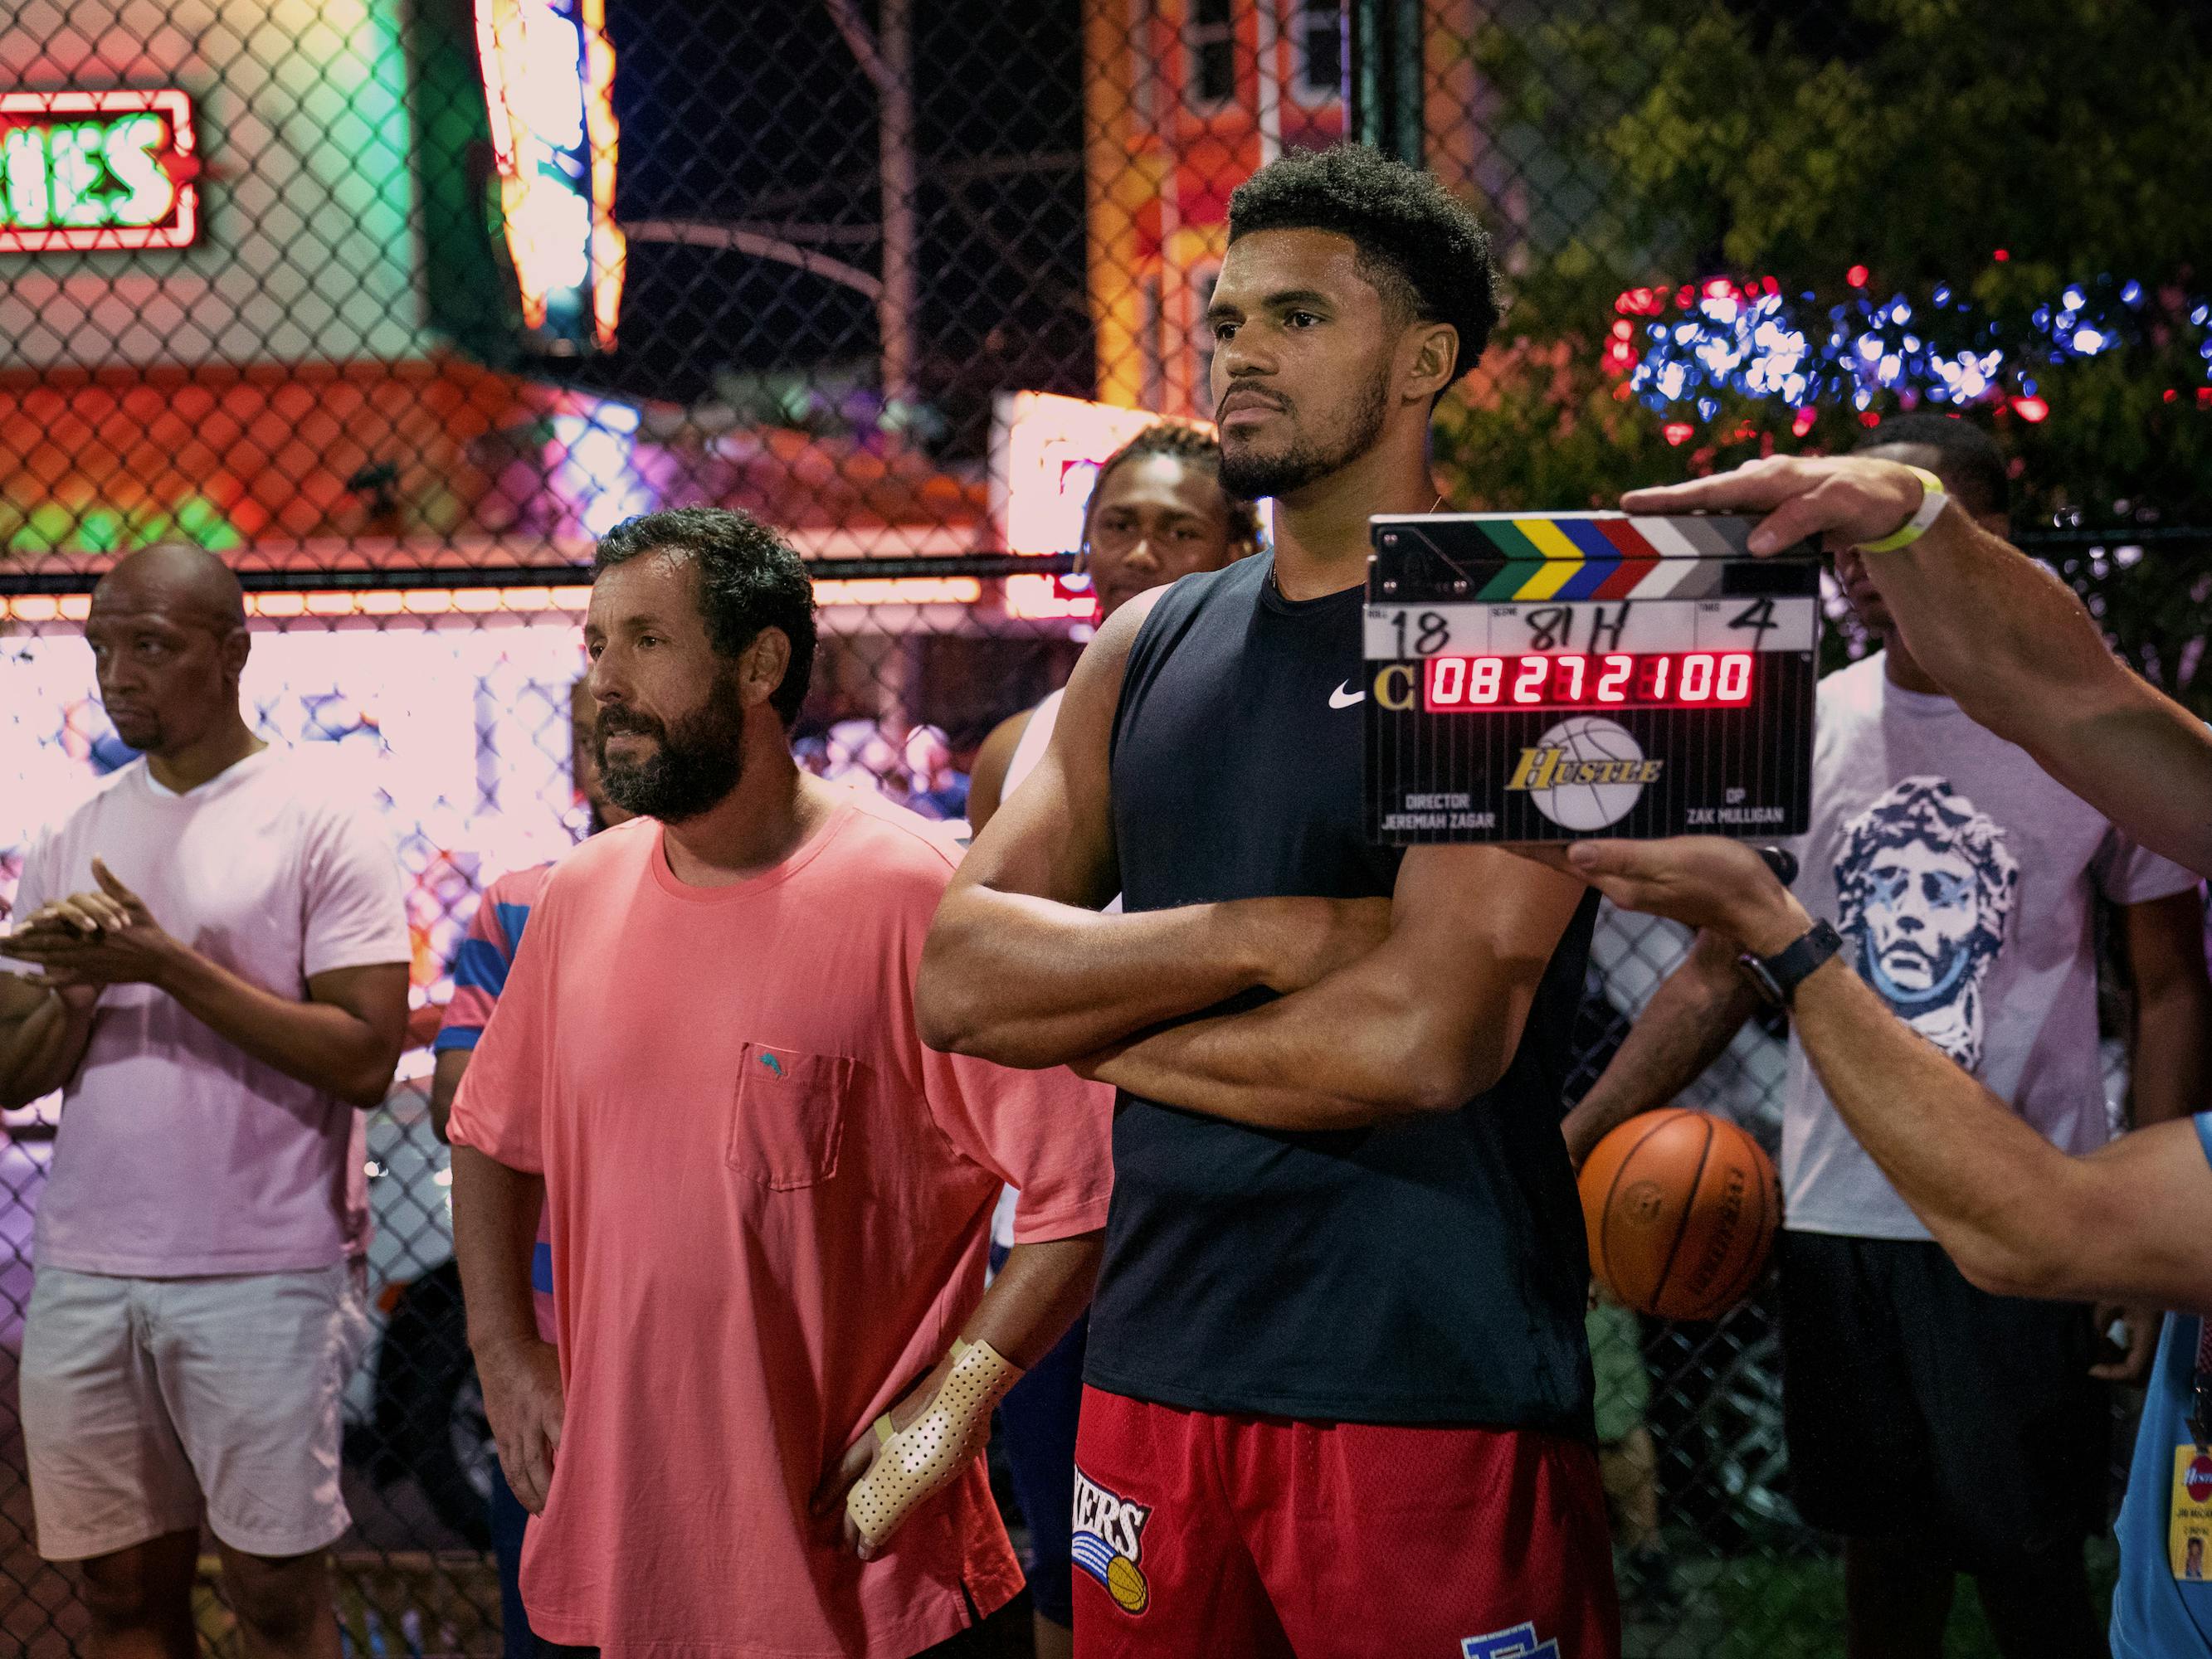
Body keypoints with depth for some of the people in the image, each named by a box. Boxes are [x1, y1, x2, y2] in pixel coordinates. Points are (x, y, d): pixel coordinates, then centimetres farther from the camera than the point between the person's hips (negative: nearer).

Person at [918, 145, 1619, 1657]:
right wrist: (1262, 936, -13)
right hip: (1158, 1361, 6)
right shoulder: (1148, 650, 12)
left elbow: (1424, 1035, -20)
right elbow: (956, 975, 1)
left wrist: (1103, 1031, -5)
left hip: (1432, 1399, -5)